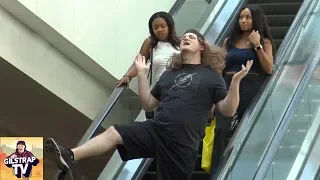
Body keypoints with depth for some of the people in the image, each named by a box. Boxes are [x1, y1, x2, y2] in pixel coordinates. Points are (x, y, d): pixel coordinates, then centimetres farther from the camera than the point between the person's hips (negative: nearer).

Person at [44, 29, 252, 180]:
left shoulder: (211, 75, 5)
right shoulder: (171, 73, 19)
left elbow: (228, 111, -3)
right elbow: (148, 104, 21)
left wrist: (236, 81, -16)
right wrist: (142, 74, 14)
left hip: (183, 141, -4)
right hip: (155, 130, 5)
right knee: (113, 133, -14)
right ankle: (70, 156, -28)